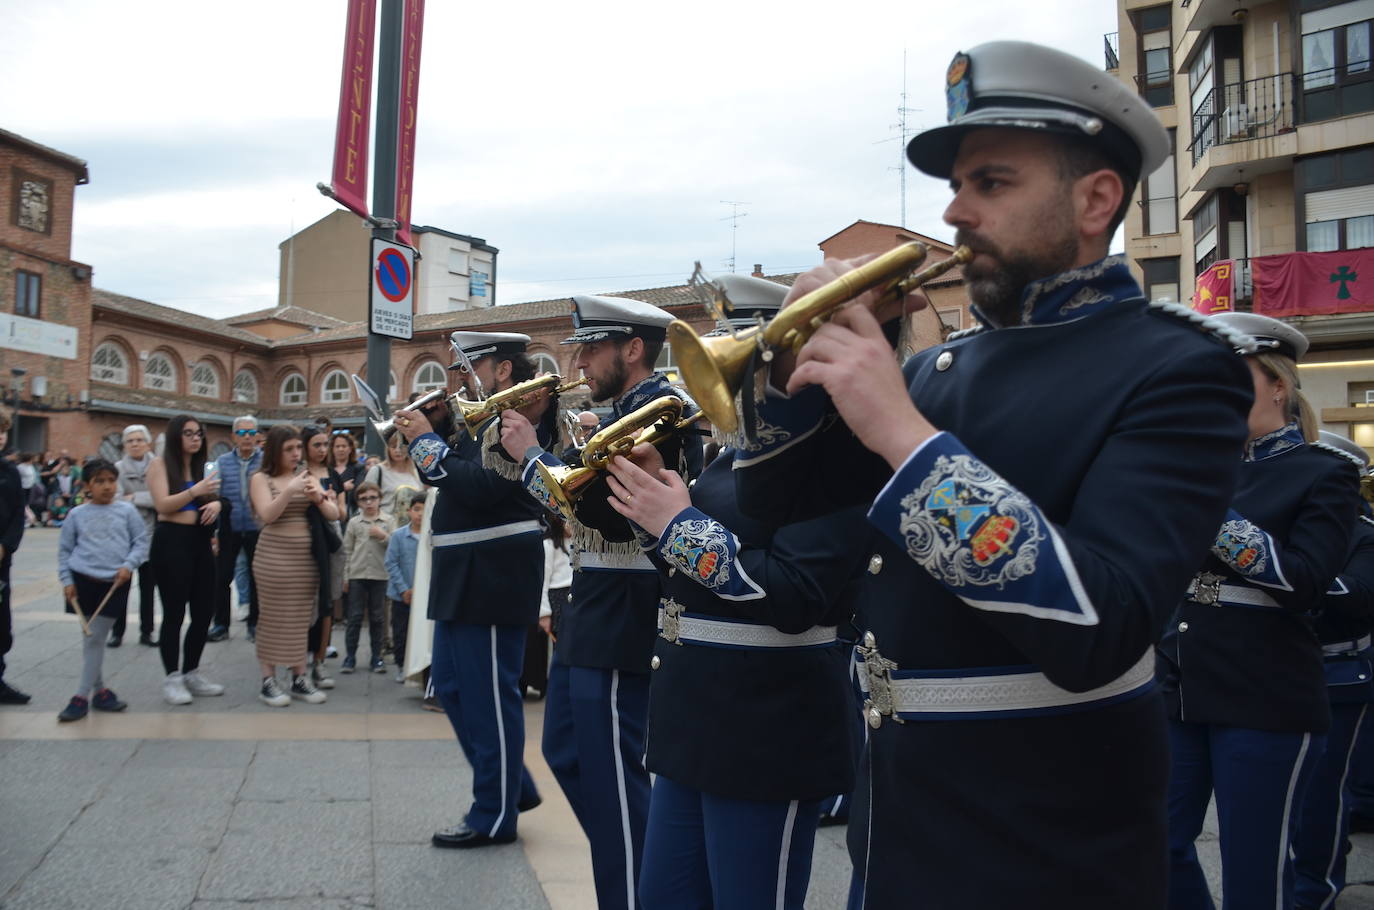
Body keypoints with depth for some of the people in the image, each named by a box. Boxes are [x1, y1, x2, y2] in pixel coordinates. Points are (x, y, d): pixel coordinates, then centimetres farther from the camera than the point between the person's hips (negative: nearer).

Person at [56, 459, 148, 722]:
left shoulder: (127, 510, 0)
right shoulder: (77, 515, 4)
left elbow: (141, 542, 1)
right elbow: (64, 550, 8)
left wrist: (129, 565, -13)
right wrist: (66, 580, 1)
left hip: (115, 583, -2)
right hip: (83, 581, 2)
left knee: (95, 639, 0)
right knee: (91, 638, 9)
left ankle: (83, 696, 7)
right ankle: (99, 690, 22)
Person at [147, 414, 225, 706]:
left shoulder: (201, 466, 15)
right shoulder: (160, 464, -3)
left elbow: (211, 498, 16)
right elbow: (162, 504, -14)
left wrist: (216, 503, -7)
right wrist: (196, 491, -25)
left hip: (200, 541, 7)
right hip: (171, 541, -7)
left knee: (204, 610, 9)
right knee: (174, 612, -3)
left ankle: (192, 673, 22)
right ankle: (172, 679, 6)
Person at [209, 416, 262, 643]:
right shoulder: (222, 461, 4)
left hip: (256, 528, -1)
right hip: (229, 528, 1)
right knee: (221, 576, 4)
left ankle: (255, 623, 22)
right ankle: (221, 623, 17)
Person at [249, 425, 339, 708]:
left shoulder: (307, 476, 11)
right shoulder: (261, 479, 1)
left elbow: (333, 515, 4)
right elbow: (267, 515, -14)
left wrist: (319, 498, -16)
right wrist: (290, 491, -26)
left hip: (306, 555, 4)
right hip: (273, 555, -4)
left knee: (301, 618, 5)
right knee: (272, 618, -2)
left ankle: (300, 678, 12)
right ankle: (267, 681, 5)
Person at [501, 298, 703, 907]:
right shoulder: (624, 412, 15)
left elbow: (605, 508, -26)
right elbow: (583, 499, 15)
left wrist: (531, 453, -15)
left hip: (623, 623, -11)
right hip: (591, 616, 11)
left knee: (611, 772, -1)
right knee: (567, 754, 19)